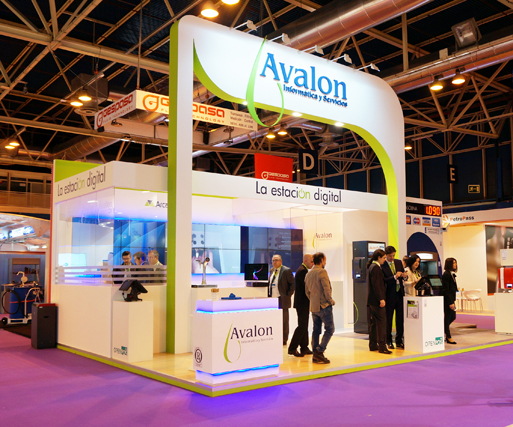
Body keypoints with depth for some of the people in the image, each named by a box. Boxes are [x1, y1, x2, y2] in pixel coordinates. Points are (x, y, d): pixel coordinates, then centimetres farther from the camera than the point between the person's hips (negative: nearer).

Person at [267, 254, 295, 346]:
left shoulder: (286, 270, -9)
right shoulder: (272, 270, 13)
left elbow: (293, 283, -9)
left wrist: (288, 295, -11)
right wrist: (268, 295, 11)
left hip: (282, 300, -6)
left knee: (283, 321, 2)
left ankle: (284, 341, 11)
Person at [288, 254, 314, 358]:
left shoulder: (303, 270, 17)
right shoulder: (302, 271, -16)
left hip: (303, 303, 11)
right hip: (302, 303, -11)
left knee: (304, 326, 14)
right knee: (302, 326, -8)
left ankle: (304, 348, 20)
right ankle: (292, 348, -5)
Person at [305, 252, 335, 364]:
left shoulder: (308, 274, 12)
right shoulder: (322, 272, -13)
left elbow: (307, 291, 16)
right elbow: (326, 289, -18)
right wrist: (331, 300, -5)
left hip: (313, 306, 8)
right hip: (324, 306, -8)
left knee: (316, 330, 11)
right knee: (329, 329, -1)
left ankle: (316, 355, 12)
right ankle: (319, 351, -9)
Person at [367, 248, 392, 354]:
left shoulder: (371, 266, 16)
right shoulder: (375, 267, -14)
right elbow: (376, 285, -19)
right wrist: (381, 299, -20)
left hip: (371, 300, 10)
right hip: (376, 299, -10)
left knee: (373, 322, 12)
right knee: (381, 321, -8)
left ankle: (373, 345, 18)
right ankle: (382, 346, -7)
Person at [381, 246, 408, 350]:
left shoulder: (398, 262, 9)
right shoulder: (382, 266, -9)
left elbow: (403, 274, 13)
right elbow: (383, 281, -16)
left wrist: (404, 275, -9)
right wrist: (394, 277, -26)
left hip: (399, 293, 5)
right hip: (389, 295, -5)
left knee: (400, 318, 7)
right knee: (388, 319, 4)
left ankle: (399, 341, 18)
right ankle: (389, 341, 15)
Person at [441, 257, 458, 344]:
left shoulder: (452, 274, 15)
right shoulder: (446, 274, -15)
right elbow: (446, 290, -18)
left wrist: (453, 300, 17)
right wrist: (450, 302, -20)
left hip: (451, 299, 10)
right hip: (447, 300, -10)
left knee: (453, 317, 12)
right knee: (448, 317, -1)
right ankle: (448, 337, 6)